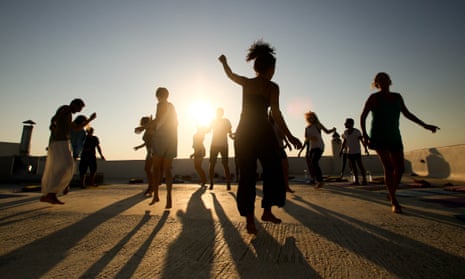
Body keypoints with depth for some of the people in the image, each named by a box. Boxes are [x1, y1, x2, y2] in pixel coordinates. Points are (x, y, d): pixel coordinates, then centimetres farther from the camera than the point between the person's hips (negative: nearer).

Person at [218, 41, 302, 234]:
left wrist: (224, 62, 49)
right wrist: (289, 136, -5)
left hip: (243, 132, 5)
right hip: (263, 131, -4)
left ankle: (249, 219, 8)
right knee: (272, 172, 13)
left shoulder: (246, 83, 10)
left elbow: (230, 75, 29)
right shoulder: (272, 86, -2)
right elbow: (276, 114, -9)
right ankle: (267, 211, 17)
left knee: (247, 175, 6)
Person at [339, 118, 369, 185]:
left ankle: (364, 180, 6)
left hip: (357, 152, -5)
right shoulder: (345, 132, 4)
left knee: (360, 166, -3)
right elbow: (344, 142, 12)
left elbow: (362, 141, -17)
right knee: (353, 167, 4)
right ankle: (356, 180, 9)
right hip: (349, 152, 5)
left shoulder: (357, 131, -11)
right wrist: (341, 150, 7)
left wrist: (366, 149, -28)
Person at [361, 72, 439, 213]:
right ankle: (394, 202, -10)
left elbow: (407, 114, 20)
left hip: (394, 137, 6)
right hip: (379, 137, -5)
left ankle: (391, 194, 25)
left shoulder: (397, 97, 12)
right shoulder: (374, 97, -4)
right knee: (388, 167, -16)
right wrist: (364, 134, -16)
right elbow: (362, 117, -5)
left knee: (400, 169, 3)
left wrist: (424, 125, 15)